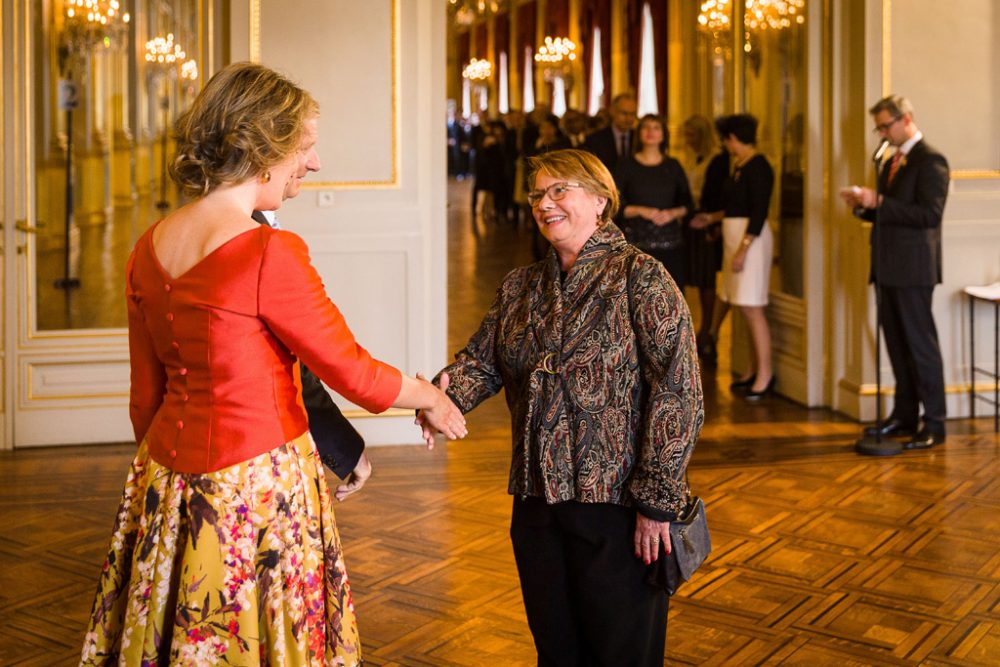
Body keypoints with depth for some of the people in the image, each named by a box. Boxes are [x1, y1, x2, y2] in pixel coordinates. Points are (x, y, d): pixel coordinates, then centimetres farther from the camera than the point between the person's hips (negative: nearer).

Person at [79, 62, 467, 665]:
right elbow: (355, 374, -13)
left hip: (170, 478, 8)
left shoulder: (150, 249, 3)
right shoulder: (270, 254, -20)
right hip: (257, 487, -7)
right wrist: (433, 398, 5)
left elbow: (146, 395, 11)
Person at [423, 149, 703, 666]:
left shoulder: (640, 277, -8)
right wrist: (447, 391, -19)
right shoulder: (519, 287, 12)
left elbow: (678, 392, -14)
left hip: (616, 504, -5)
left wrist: (657, 501, -17)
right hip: (536, 501, 6)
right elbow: (483, 359, 5)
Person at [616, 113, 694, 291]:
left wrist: (673, 213, -7)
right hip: (636, 241, -2)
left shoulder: (673, 166, 12)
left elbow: (688, 204, 13)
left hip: (670, 242, 2)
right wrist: (641, 211, -13)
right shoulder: (627, 165, 6)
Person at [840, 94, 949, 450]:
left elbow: (930, 214, -21)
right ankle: (904, 416, 22)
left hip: (912, 269, -9)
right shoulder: (892, 162, 17)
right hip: (889, 269, 9)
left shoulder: (930, 161, -11)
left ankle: (934, 423, 2)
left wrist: (879, 202, -22)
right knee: (897, 344, 13)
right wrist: (864, 205, 2)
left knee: (921, 344, -4)